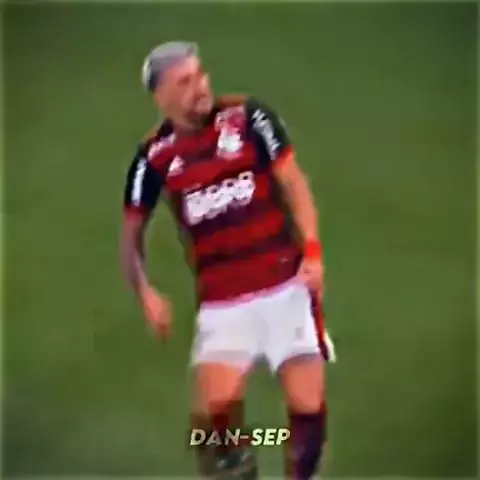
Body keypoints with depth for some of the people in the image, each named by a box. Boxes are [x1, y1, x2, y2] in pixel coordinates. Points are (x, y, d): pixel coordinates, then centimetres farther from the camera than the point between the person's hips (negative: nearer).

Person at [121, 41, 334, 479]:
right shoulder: (154, 156, 1)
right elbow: (132, 232, 10)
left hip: (285, 285, 0)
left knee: (308, 404, -5)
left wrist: (312, 250, -12)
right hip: (221, 300, 1)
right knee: (214, 407, -13)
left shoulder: (248, 116, -3)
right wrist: (146, 291, -5)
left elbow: (293, 182, 0)